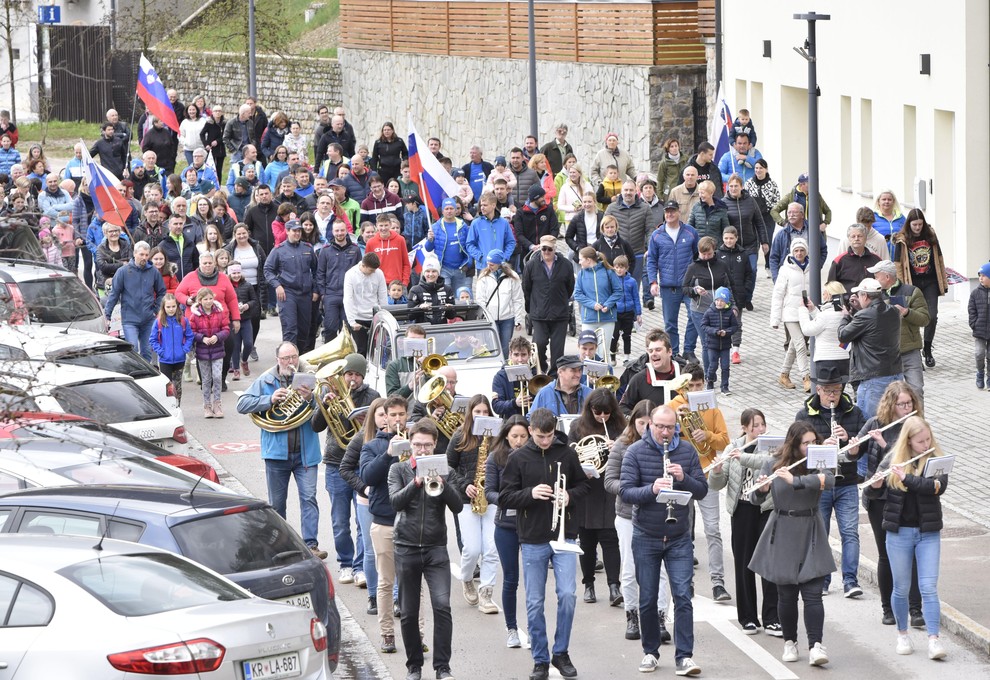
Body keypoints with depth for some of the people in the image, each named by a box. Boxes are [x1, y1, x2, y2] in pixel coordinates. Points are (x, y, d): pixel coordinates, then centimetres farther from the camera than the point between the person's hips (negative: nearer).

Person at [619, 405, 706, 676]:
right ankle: (650, 653, 22)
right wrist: (651, 489, -31)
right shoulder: (635, 452, -5)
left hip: (679, 537, 1)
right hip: (645, 537, -1)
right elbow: (625, 491, -13)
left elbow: (702, 491, 0)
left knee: (683, 596, -7)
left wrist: (684, 478, -20)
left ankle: (684, 657, -6)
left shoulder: (687, 451, 0)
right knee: (648, 599, 7)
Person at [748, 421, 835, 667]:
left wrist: (794, 480, -33)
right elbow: (757, 499, -3)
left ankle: (815, 646, -12)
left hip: (811, 536, 0)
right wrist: (762, 488, -26)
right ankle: (789, 642, 21)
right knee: (787, 594, 6)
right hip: (783, 537, 0)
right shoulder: (774, 465, -1)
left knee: (813, 593, -8)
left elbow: (828, 480, -23)